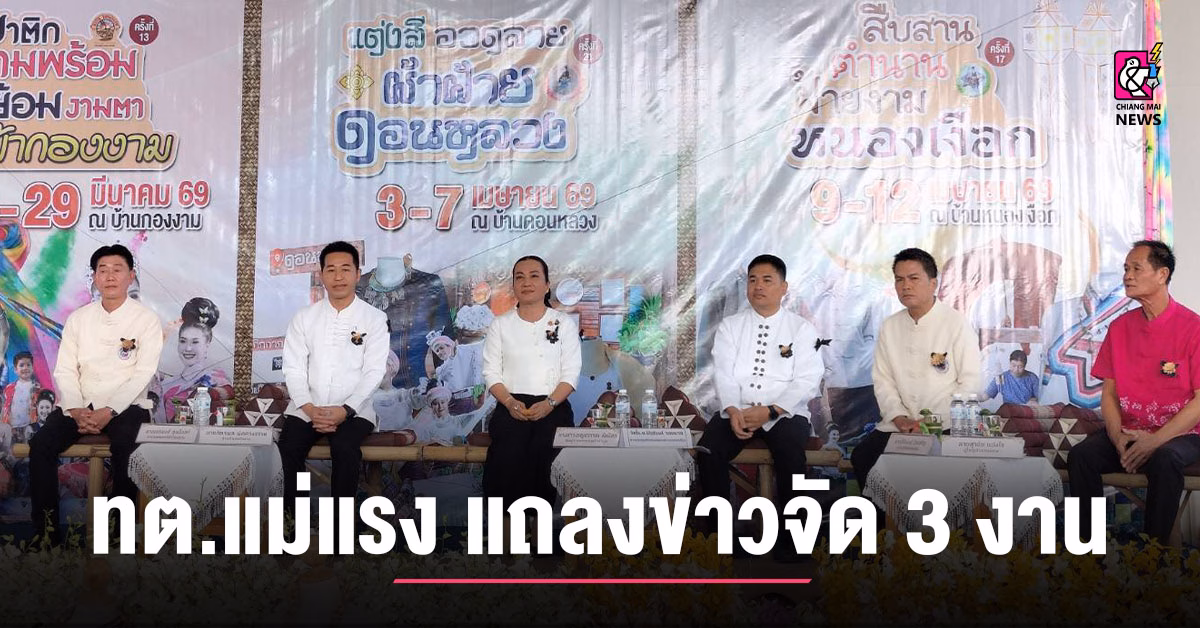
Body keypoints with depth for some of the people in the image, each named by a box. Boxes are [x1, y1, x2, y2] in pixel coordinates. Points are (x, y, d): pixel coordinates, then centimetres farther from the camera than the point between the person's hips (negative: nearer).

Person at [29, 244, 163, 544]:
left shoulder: (146, 319, 0)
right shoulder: (78, 318, 11)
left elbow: (143, 374, -8)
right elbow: (65, 370, 6)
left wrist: (109, 412, -20)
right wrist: (76, 410, -13)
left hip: (126, 406, -3)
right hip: (80, 405, 3)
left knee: (125, 448, -34)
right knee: (41, 444, -23)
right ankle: (46, 530, -15)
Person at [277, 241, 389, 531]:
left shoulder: (374, 319, 2)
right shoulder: (304, 317, 8)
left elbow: (373, 372, -5)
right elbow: (293, 368, 2)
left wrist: (344, 410, -18)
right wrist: (310, 409, -14)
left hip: (353, 409, -2)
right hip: (306, 408, 2)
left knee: (345, 449, -31)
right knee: (287, 450, -24)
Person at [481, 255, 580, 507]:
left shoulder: (564, 323, 11)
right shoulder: (501, 325, 13)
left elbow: (571, 372, 3)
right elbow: (491, 372, 6)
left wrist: (549, 403, -15)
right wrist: (510, 402, -13)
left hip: (553, 409, 0)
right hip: (511, 409, 0)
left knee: (546, 466, -26)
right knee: (508, 464, -26)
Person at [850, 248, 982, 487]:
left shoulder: (956, 323, -4)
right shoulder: (889, 327, 11)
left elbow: (971, 382, -8)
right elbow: (882, 380, 10)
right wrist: (899, 417, -6)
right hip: (900, 424, 5)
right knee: (861, 457, -16)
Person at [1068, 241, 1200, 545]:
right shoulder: (1120, 327, 8)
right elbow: (1109, 391, 9)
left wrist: (1154, 441, -19)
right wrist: (1119, 438, -10)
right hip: (1128, 430, 4)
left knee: (1164, 459, -36)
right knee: (1081, 455, -23)